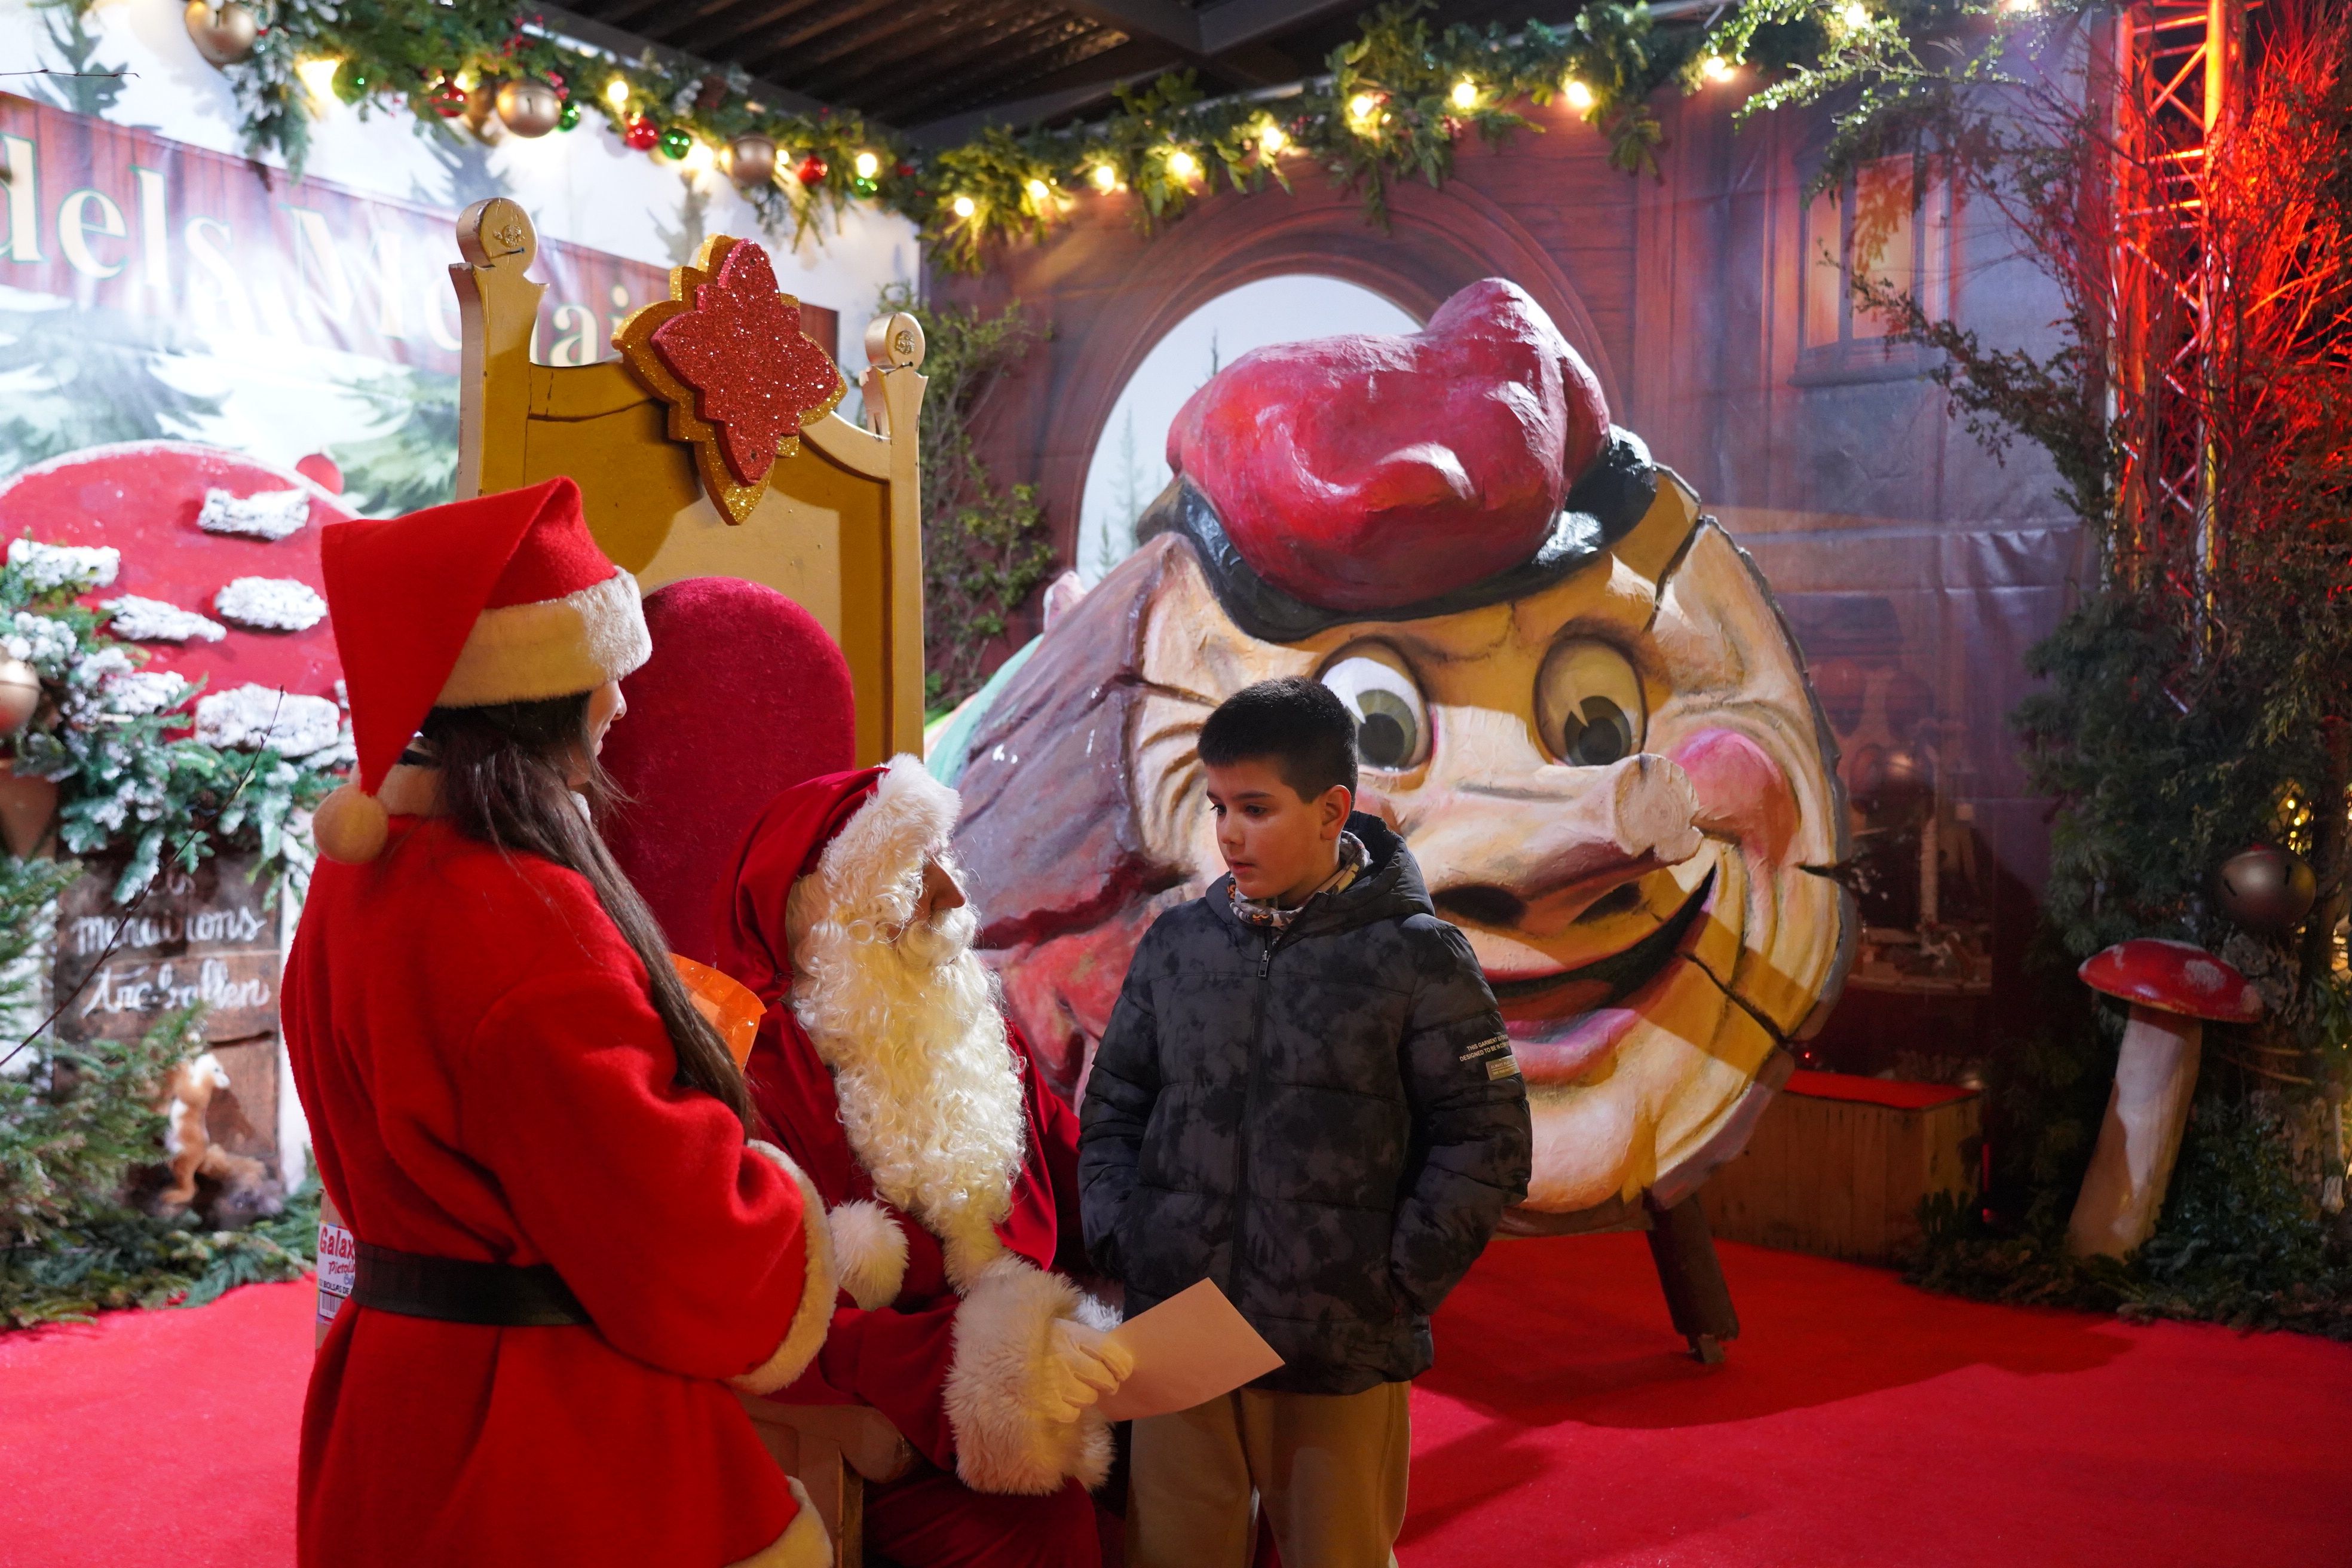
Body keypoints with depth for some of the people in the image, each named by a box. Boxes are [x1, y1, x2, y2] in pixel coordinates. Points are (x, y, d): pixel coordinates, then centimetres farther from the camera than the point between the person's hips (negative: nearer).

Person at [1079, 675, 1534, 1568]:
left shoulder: (1417, 957, -5)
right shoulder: (1176, 944, 6)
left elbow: (1485, 1143, -5)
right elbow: (1112, 1108, 13)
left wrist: (1395, 1286, -8)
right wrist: (1117, 1243, 2)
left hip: (1339, 1362, -3)